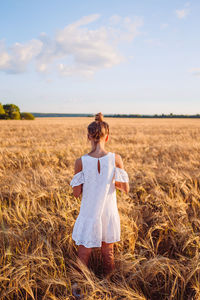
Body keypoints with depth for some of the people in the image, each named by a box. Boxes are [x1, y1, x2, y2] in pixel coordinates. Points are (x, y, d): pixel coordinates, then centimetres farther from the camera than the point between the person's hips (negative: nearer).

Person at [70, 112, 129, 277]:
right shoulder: (115, 159, -14)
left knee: (84, 254, 15)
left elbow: (77, 193, -7)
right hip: (109, 214, 2)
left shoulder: (81, 162, -16)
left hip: (89, 215, -2)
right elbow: (126, 188, -8)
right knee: (108, 253, 23)